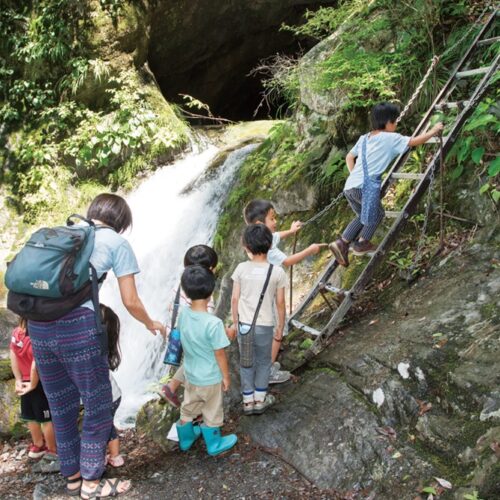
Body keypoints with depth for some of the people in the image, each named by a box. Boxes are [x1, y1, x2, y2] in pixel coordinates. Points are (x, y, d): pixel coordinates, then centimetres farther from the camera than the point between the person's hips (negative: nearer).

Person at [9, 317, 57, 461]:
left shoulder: (16, 333, -5)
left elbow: (13, 357, -1)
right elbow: (35, 365, -30)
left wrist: (19, 380, 3)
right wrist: (33, 384, -15)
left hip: (26, 382, 8)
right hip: (40, 383, -8)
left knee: (31, 417, 20)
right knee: (48, 418, 8)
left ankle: (38, 446, 37)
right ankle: (52, 450, 21)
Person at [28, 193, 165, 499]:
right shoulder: (117, 242, 9)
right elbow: (130, 302, 6)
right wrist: (151, 324, 26)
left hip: (38, 324, 6)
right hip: (77, 325, -6)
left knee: (61, 406, 20)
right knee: (98, 405, 12)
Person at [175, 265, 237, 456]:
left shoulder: (183, 314, -14)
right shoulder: (214, 323, -32)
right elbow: (220, 354, -21)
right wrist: (226, 376, -6)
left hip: (190, 374, 5)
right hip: (210, 379, -5)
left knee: (188, 409, 26)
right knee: (212, 413, 18)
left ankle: (186, 438, 48)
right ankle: (214, 445, 39)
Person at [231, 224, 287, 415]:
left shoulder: (241, 269, -10)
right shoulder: (277, 272, -13)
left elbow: (235, 299, -3)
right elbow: (280, 303, -6)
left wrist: (236, 322, 11)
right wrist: (280, 327, 7)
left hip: (244, 325, 1)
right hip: (265, 326, -1)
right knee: (263, 363, 19)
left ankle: (248, 401, 28)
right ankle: (260, 400, 30)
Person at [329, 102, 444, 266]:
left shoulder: (364, 138, 20)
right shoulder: (390, 138, -1)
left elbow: (349, 157, 27)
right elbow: (415, 141, 0)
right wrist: (433, 131, 13)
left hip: (349, 186, 7)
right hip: (364, 187, -7)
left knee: (362, 216, 24)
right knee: (377, 214, 18)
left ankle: (342, 243, 11)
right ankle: (362, 244, 16)